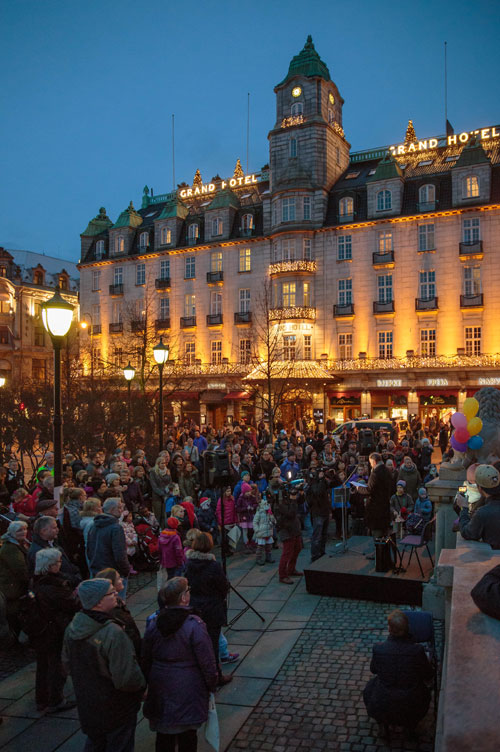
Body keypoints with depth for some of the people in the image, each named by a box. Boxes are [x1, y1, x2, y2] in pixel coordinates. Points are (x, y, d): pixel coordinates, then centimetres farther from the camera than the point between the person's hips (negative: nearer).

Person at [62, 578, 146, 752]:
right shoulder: (114, 634, -34)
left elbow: (67, 664, 6)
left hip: (87, 704, 7)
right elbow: (127, 678, -31)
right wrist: (142, 685, -10)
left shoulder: (72, 628, -9)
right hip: (115, 709, -7)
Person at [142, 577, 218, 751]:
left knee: (164, 733, 21)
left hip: (160, 687, 5)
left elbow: (146, 658, 5)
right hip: (188, 688, -4)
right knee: (187, 735, 13)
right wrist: (212, 685, 0)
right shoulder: (194, 625, -21)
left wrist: (149, 682, 19)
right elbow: (207, 662, -15)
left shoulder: (154, 623, -6)